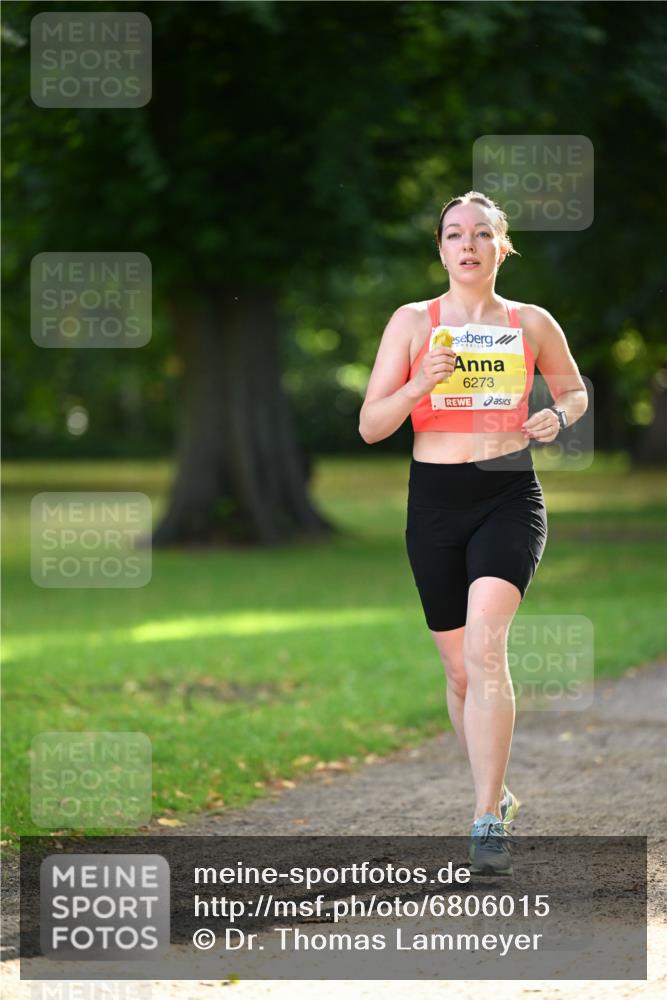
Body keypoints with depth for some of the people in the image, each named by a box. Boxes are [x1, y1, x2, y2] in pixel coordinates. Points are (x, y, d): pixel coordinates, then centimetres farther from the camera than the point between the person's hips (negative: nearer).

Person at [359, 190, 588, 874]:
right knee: (459, 669, 10)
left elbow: (575, 389, 22)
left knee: (484, 646, -22)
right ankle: (495, 794, 32)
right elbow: (369, 427, 1)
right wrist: (416, 388, -18)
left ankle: (488, 819, -22)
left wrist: (559, 415, -1)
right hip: (435, 501, 2)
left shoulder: (533, 324, 5)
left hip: (510, 496, -2)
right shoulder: (413, 322, 3)